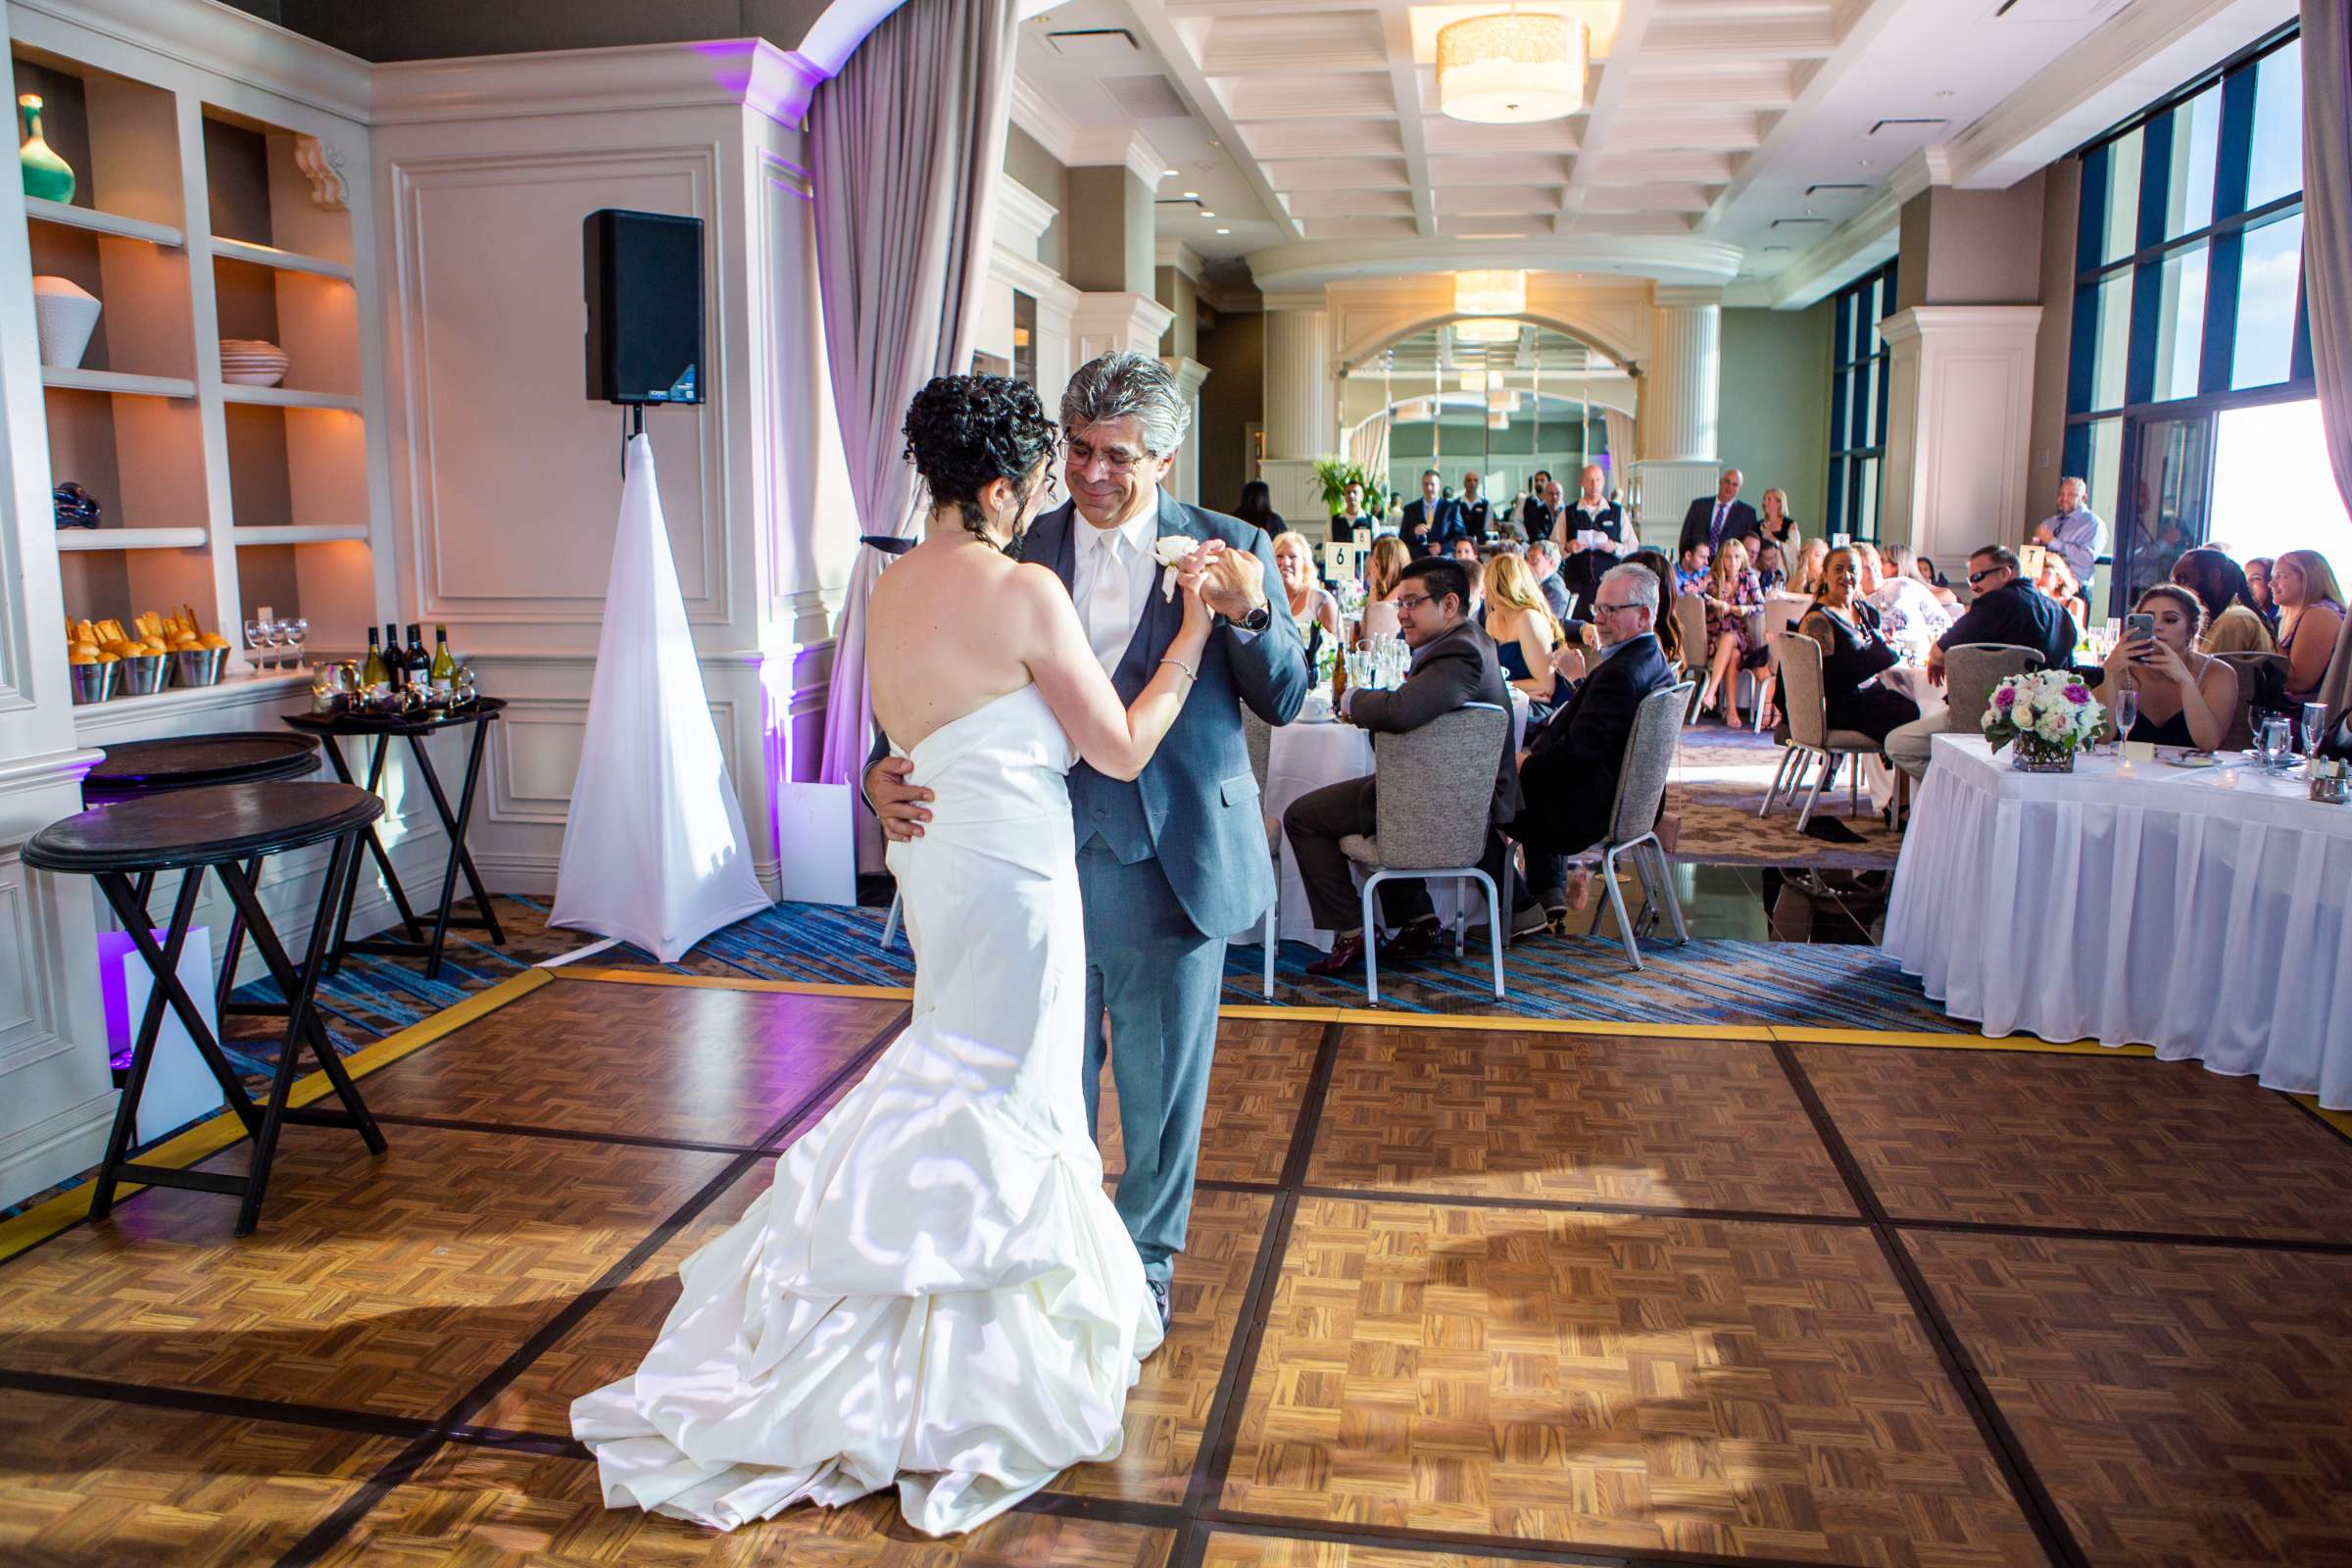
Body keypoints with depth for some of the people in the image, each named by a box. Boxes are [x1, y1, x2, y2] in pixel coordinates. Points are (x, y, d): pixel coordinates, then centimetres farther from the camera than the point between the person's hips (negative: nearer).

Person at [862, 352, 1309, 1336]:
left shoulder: (1229, 550, -3)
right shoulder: (1021, 554, 0)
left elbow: (1286, 701, -4)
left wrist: (1247, 616, -23)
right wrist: (886, 770, -16)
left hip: (1173, 863, -1)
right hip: (1047, 858, 2)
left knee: (1160, 1081, 14)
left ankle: (1146, 1259, 37)